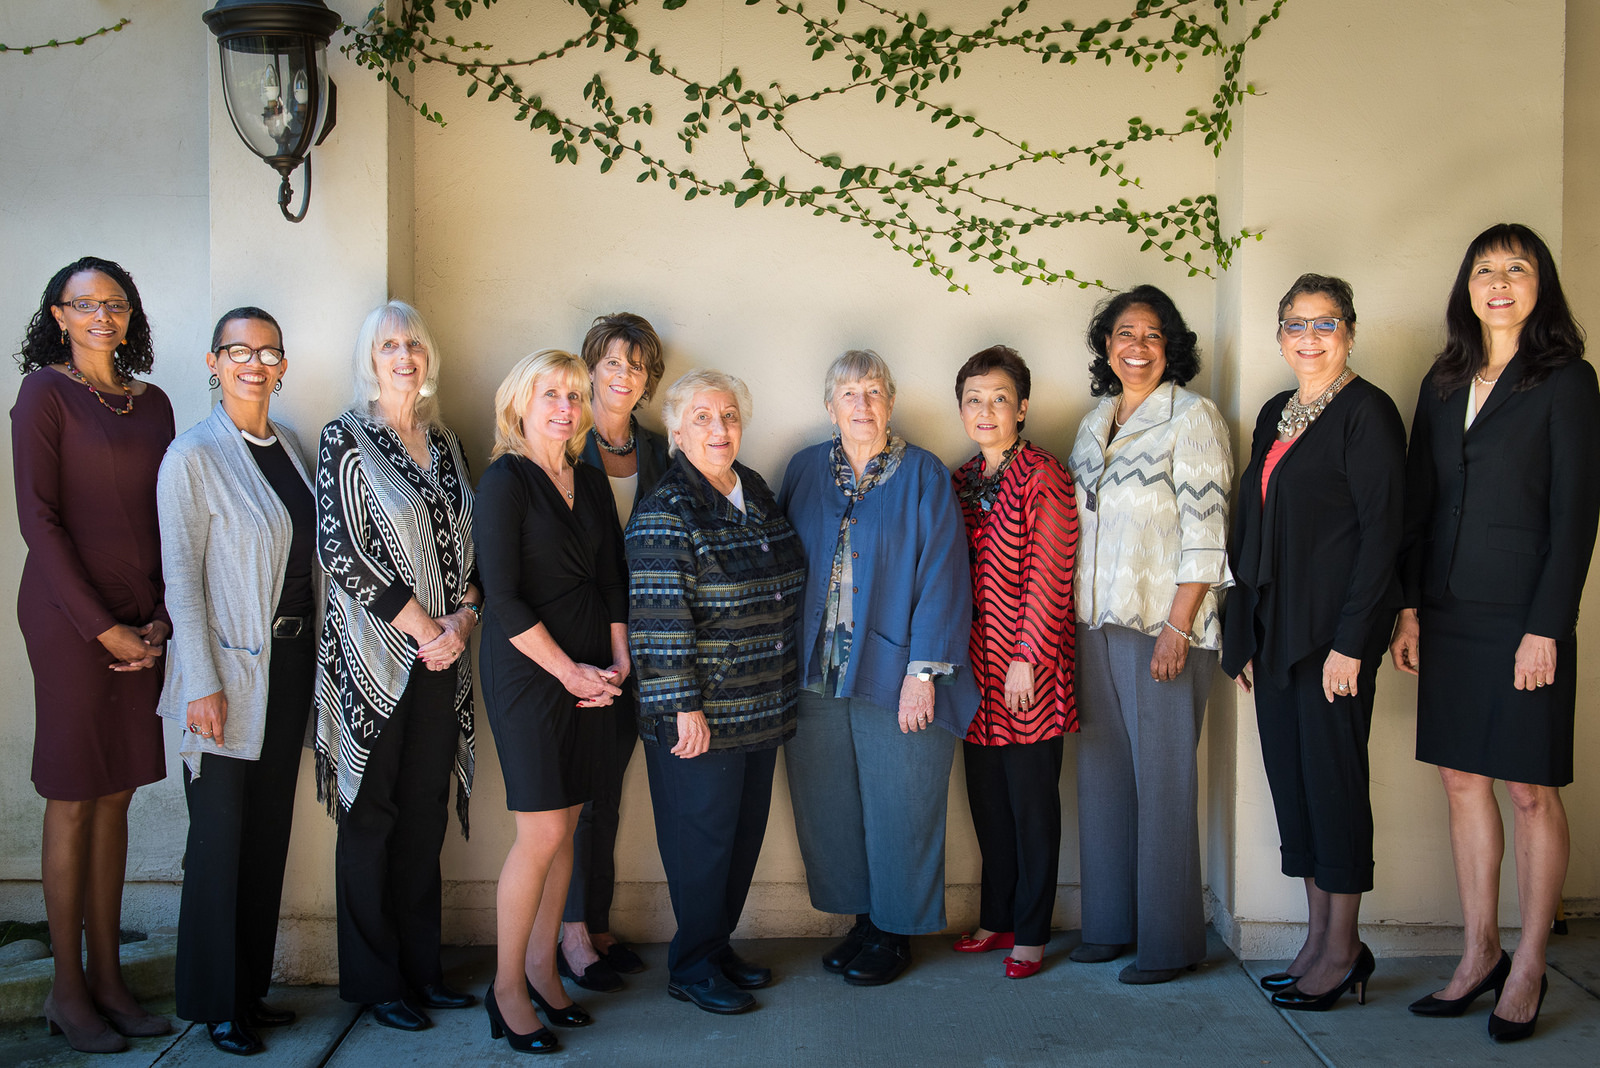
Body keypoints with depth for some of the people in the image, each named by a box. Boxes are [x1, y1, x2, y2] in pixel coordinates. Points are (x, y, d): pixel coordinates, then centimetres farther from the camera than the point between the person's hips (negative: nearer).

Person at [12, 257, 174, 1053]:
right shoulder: (44, 392, -4)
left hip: (137, 620, 5)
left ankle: (107, 975, 19)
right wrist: (101, 627, -12)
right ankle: (67, 990, 12)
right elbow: (39, 519, -10)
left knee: (115, 794, 9)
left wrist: (161, 616, 1)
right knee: (73, 799, 1)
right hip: (67, 615, -5)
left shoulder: (152, 404, 12)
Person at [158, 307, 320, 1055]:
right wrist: (202, 685, -16)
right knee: (221, 837, 2)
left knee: (270, 831, 13)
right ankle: (216, 1003, 16)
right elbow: (180, 577, -12)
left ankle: (252, 987, 26)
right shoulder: (193, 455, -9)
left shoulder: (289, 447, 10)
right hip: (229, 670, -6)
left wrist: (316, 655, 12)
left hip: (291, 663, 7)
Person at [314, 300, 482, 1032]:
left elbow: (470, 543, 14)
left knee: (426, 816, 8)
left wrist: (462, 620, -3)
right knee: (372, 816, 2)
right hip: (375, 656, -5)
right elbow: (339, 549, -10)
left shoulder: (445, 444, 14)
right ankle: (373, 980, 13)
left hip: (441, 656, 5)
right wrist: (421, 624, -11)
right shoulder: (346, 438, -2)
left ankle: (421, 968, 18)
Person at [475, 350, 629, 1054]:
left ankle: (542, 966, 22)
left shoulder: (591, 483, 12)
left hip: (590, 673, 6)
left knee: (565, 827, 9)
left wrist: (618, 663, 2)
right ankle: (506, 986, 9)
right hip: (527, 671, -6)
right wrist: (571, 672, -12)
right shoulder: (504, 481, -7)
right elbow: (503, 598, -13)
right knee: (542, 832, -6)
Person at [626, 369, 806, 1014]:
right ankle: (693, 967, 18)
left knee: (747, 829, 15)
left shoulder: (757, 494, 10)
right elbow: (660, 618, -18)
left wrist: (784, 690, 19)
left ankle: (719, 944, 31)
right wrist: (684, 707, -20)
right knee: (704, 834, 2)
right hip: (700, 716, -8)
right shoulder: (665, 513, -14)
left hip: (761, 707, 8)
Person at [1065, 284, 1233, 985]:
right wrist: (1068, 621, 12)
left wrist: (1176, 627, -16)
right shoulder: (1094, 422, 15)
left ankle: (1170, 942, 8)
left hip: (1163, 626, -6)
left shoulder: (1191, 416, -4)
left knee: (1162, 779, -2)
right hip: (1094, 624, 6)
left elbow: (1206, 532, -11)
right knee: (1101, 772, 10)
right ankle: (1110, 924, 21)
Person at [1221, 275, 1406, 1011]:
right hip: (1275, 629, 8)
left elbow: (1381, 531, -13)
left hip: (1334, 631, -8)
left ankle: (1342, 951, 12)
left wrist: (1350, 641, -17)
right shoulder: (1276, 415, 16)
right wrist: (1245, 635, 12)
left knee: (1332, 777, -1)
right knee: (1290, 777, 10)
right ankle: (1319, 939, 21)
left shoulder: (1366, 411, -7)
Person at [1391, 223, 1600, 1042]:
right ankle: (1479, 954, 20)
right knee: (1462, 783, 9)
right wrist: (1409, 607, 5)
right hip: (1449, 614, 5)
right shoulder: (1443, 384, 12)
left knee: (1530, 790, 2)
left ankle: (1528, 968, 14)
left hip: (1524, 616, -5)